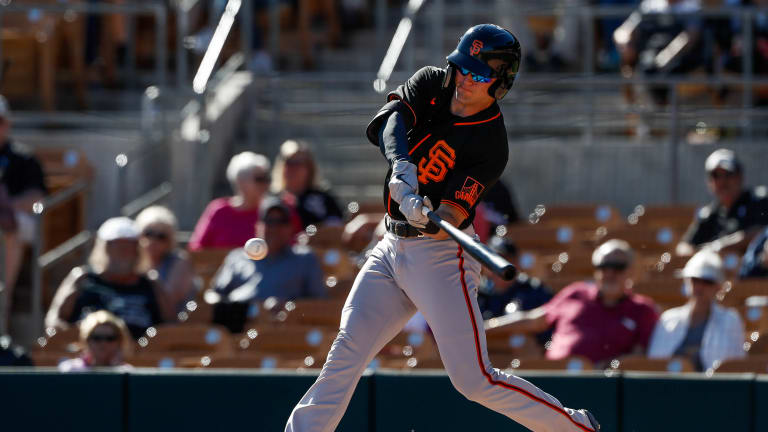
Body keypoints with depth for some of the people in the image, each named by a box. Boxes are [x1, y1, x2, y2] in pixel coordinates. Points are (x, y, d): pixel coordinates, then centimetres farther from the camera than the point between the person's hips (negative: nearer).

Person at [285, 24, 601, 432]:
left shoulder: (490, 145, -14)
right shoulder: (431, 84, 3)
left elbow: (452, 217, -21)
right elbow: (390, 117, -16)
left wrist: (434, 221, -44)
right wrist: (402, 168, -34)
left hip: (440, 255, -6)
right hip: (392, 247, 6)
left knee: (475, 380, -10)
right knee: (346, 353, -4)